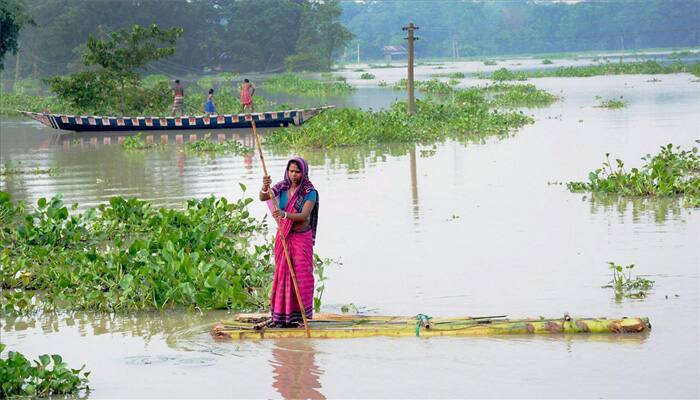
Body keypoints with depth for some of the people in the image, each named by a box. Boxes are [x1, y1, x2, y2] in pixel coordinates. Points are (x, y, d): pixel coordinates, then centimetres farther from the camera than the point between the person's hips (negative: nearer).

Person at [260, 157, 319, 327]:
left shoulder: (309, 192, -11)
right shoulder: (282, 188, 1)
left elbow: (304, 216, -23)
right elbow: (263, 198, -11)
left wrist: (284, 215, -40)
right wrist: (265, 187, -33)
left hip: (301, 238, -3)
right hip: (283, 237, 4)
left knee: (302, 276, -2)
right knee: (282, 275, 4)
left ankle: (301, 316, 3)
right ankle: (282, 316, 7)